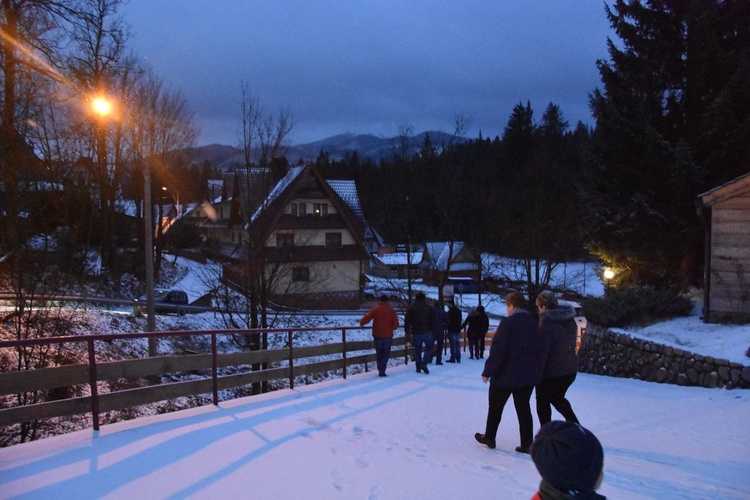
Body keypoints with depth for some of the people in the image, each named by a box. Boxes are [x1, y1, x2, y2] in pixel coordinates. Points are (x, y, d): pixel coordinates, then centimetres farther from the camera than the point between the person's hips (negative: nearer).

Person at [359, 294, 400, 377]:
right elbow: (396, 325, -4)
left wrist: (361, 322, 12)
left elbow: (366, 318, -8)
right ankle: (382, 371, -7)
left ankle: (380, 370, 20)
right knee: (386, 354, 5)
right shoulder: (391, 310, -1)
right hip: (388, 336, -1)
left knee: (379, 354, 16)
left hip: (377, 336, 1)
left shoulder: (375, 309, -2)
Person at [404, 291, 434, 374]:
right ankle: (424, 363, -7)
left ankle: (418, 368, 12)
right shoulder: (429, 308, 0)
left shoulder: (411, 308, 1)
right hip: (427, 332, -1)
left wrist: (407, 331, 9)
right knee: (429, 348, 12)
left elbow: (407, 321, -1)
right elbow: (433, 320, 2)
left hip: (416, 333, 1)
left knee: (417, 349, 12)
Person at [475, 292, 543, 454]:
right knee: (523, 408, 12)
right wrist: (537, 372, 18)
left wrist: (487, 372, -13)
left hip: (505, 375, -5)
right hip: (529, 376, 6)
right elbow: (539, 351, 10)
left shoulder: (508, 323, -16)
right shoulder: (534, 324, 4)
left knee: (495, 407, 12)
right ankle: (527, 444, 11)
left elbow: (497, 350, -19)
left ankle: (489, 437, 24)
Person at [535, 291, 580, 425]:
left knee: (543, 402, 12)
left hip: (551, 370, -7)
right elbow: (571, 343, 14)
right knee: (557, 397, 28)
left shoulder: (547, 321, -20)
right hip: (571, 369, 8)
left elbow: (542, 349, -22)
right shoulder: (571, 320, 5)